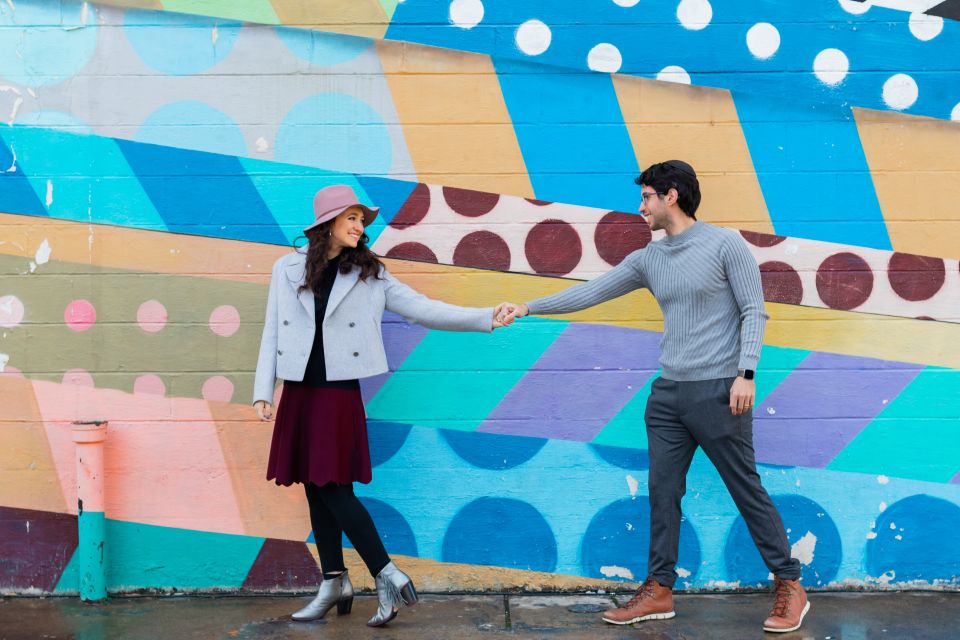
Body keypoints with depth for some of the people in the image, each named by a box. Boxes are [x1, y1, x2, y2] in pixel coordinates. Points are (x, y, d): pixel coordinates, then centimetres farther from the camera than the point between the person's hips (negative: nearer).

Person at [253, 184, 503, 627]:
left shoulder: (370, 274, 1)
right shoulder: (287, 268, 5)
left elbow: (422, 309, -1)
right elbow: (272, 332, 7)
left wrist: (485, 318, -10)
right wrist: (263, 391, 0)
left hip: (339, 391, -3)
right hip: (297, 392, 3)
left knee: (333, 486, -9)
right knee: (314, 487, 8)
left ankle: (387, 577, -1)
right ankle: (334, 583, 19)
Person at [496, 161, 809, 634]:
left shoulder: (724, 244, -5)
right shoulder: (647, 259, 10)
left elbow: (753, 311, -6)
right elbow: (590, 293, 12)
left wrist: (746, 373, -16)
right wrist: (528, 308, 9)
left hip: (718, 391, -6)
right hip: (668, 393, 6)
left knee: (747, 491, 1)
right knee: (663, 493, 8)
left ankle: (790, 587, 14)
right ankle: (659, 591, 17)